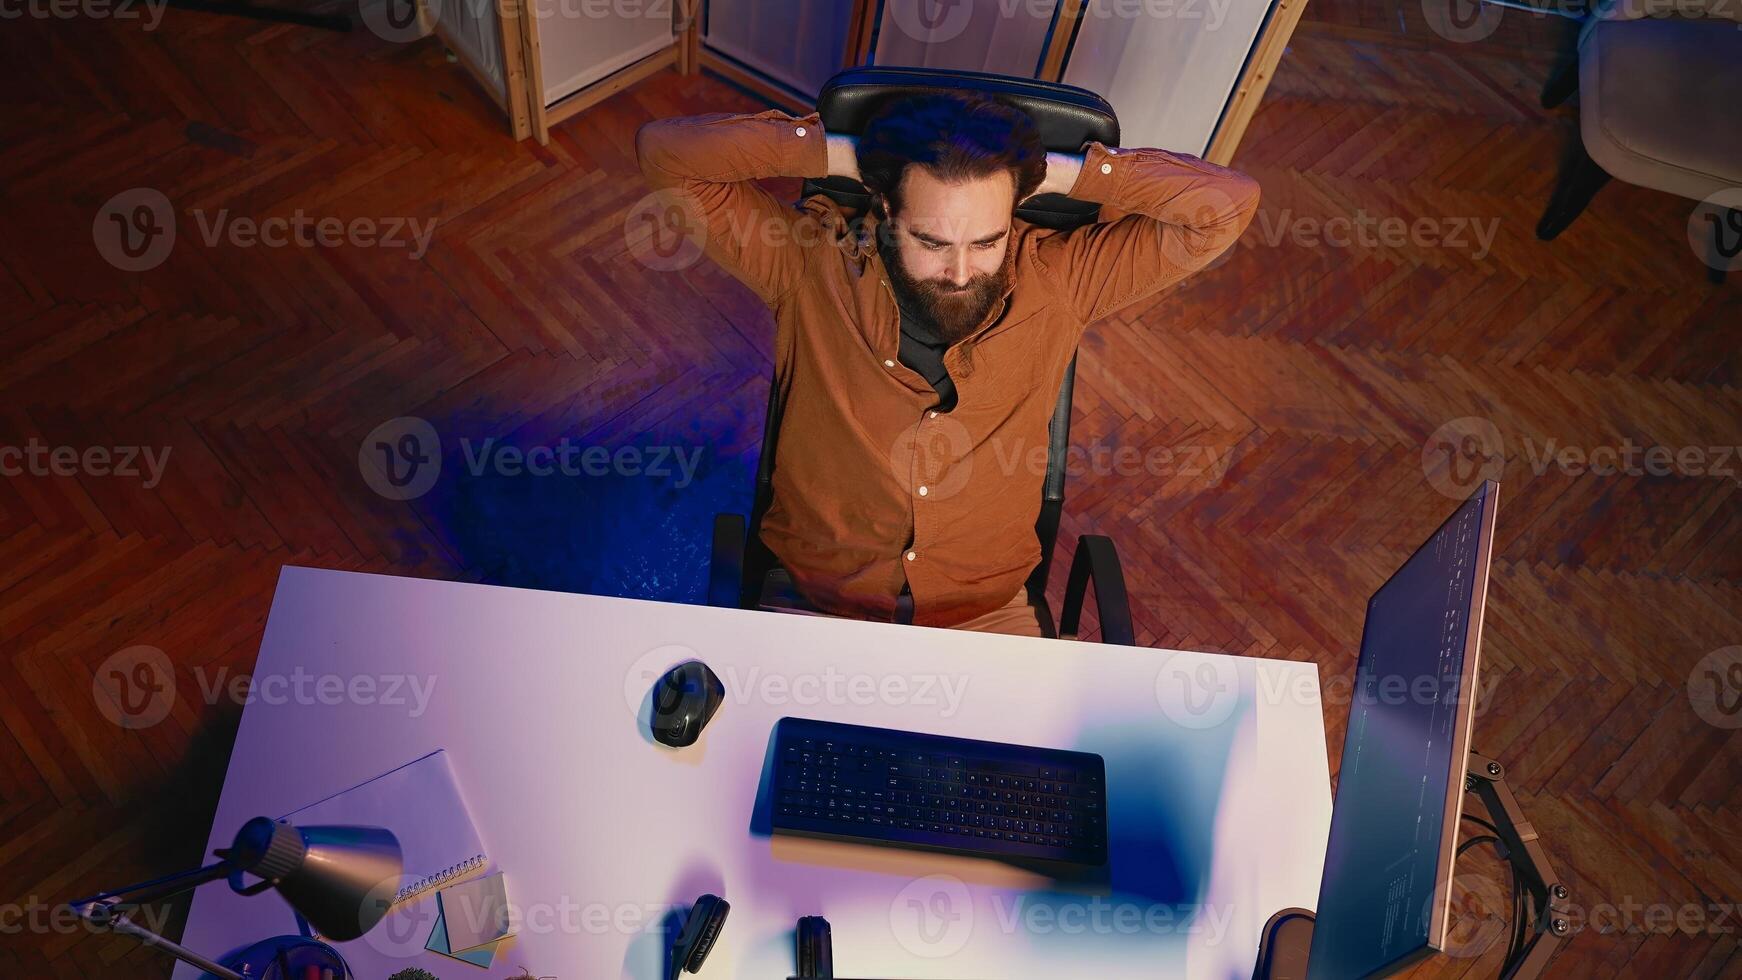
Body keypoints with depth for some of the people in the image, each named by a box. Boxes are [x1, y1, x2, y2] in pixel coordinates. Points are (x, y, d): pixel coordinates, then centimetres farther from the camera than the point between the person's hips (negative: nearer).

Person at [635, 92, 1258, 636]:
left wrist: (1056, 173, -15)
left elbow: (1228, 205, -11)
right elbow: (664, 149, -12)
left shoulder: (1055, 281, -8)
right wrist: (838, 155, -17)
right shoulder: (814, 263, -11)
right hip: (813, 606, -1)